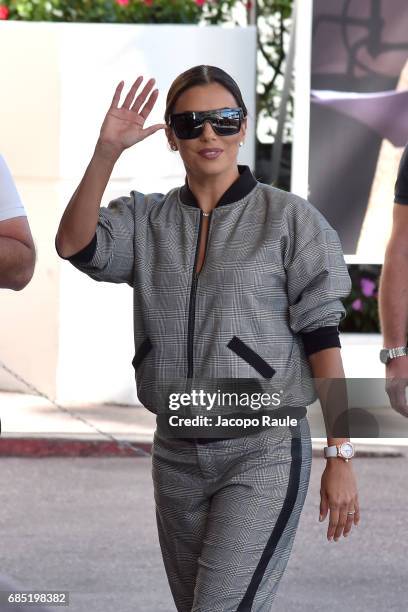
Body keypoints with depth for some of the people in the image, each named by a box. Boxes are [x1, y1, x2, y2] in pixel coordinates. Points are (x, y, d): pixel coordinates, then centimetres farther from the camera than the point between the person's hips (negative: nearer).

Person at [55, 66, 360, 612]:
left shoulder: (289, 218, -4)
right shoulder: (146, 220, 7)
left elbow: (322, 336, -5)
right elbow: (74, 244, -11)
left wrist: (340, 458, -9)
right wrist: (107, 151, -19)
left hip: (263, 451, -5)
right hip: (176, 454, 5)